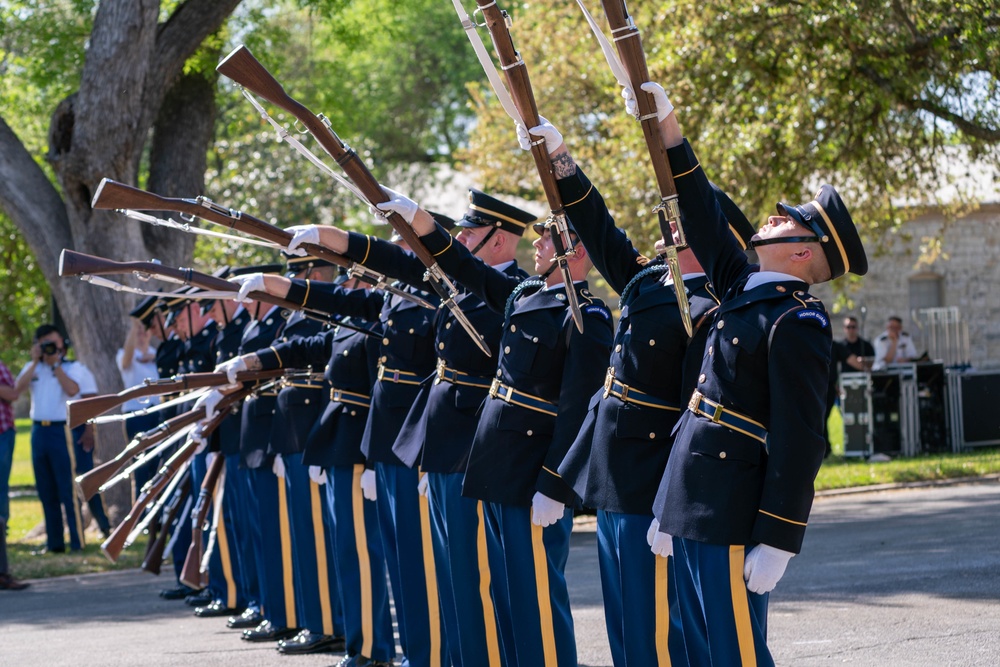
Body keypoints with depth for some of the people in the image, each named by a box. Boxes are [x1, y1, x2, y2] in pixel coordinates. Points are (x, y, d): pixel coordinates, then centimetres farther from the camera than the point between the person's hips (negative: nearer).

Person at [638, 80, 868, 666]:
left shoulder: (798, 322, -14)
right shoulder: (746, 290, 10)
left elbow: (799, 440, -18)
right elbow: (706, 224, 20)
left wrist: (778, 542, -20)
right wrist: (669, 131, 16)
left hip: (733, 518, -9)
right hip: (693, 510, 9)